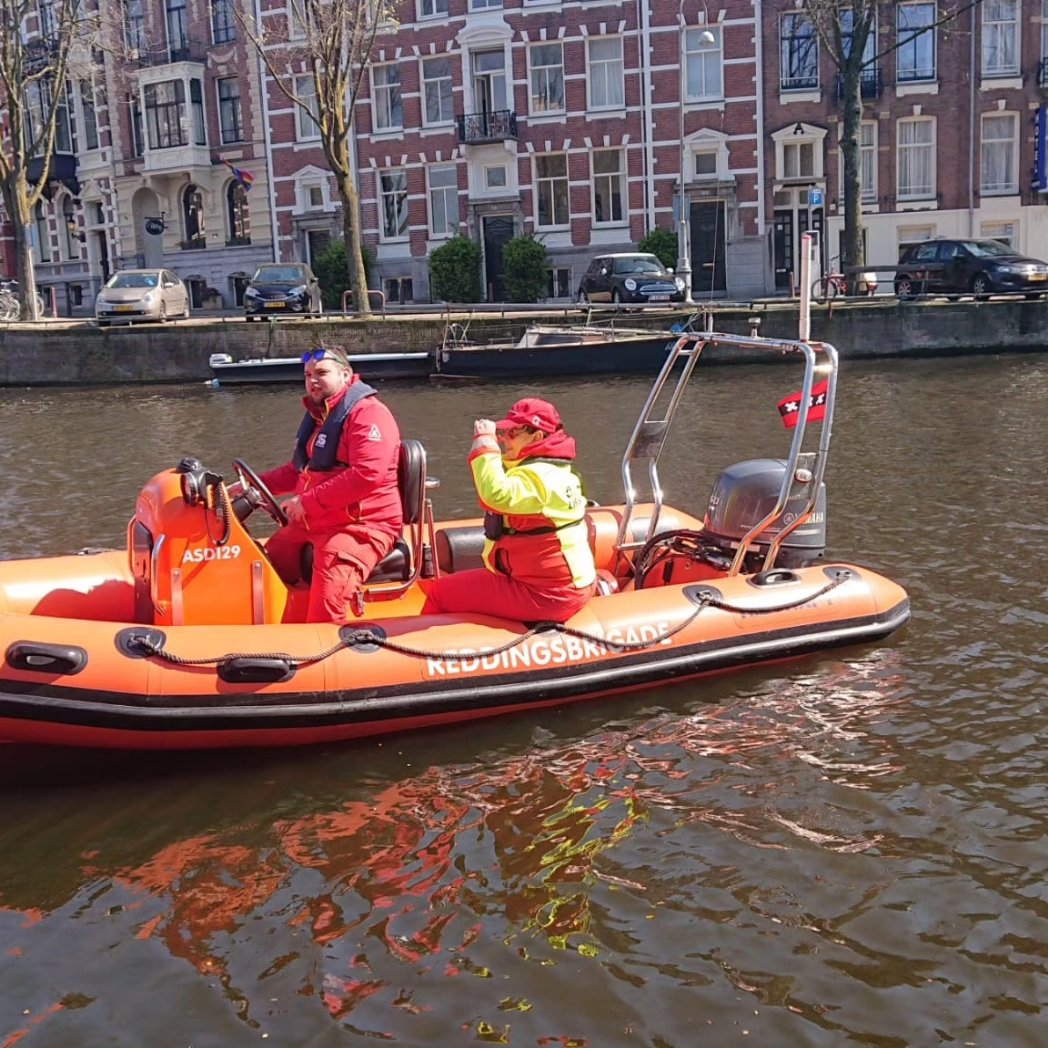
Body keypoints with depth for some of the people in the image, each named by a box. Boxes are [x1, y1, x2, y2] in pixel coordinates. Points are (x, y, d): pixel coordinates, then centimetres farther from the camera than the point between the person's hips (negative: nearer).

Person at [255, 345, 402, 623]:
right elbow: (298, 470, 31)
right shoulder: (317, 415, 18)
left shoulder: (367, 413, -12)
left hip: (362, 526, -9)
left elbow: (368, 474, -25)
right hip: (313, 524, 9)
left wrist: (309, 502, -22)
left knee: (328, 592, -29)